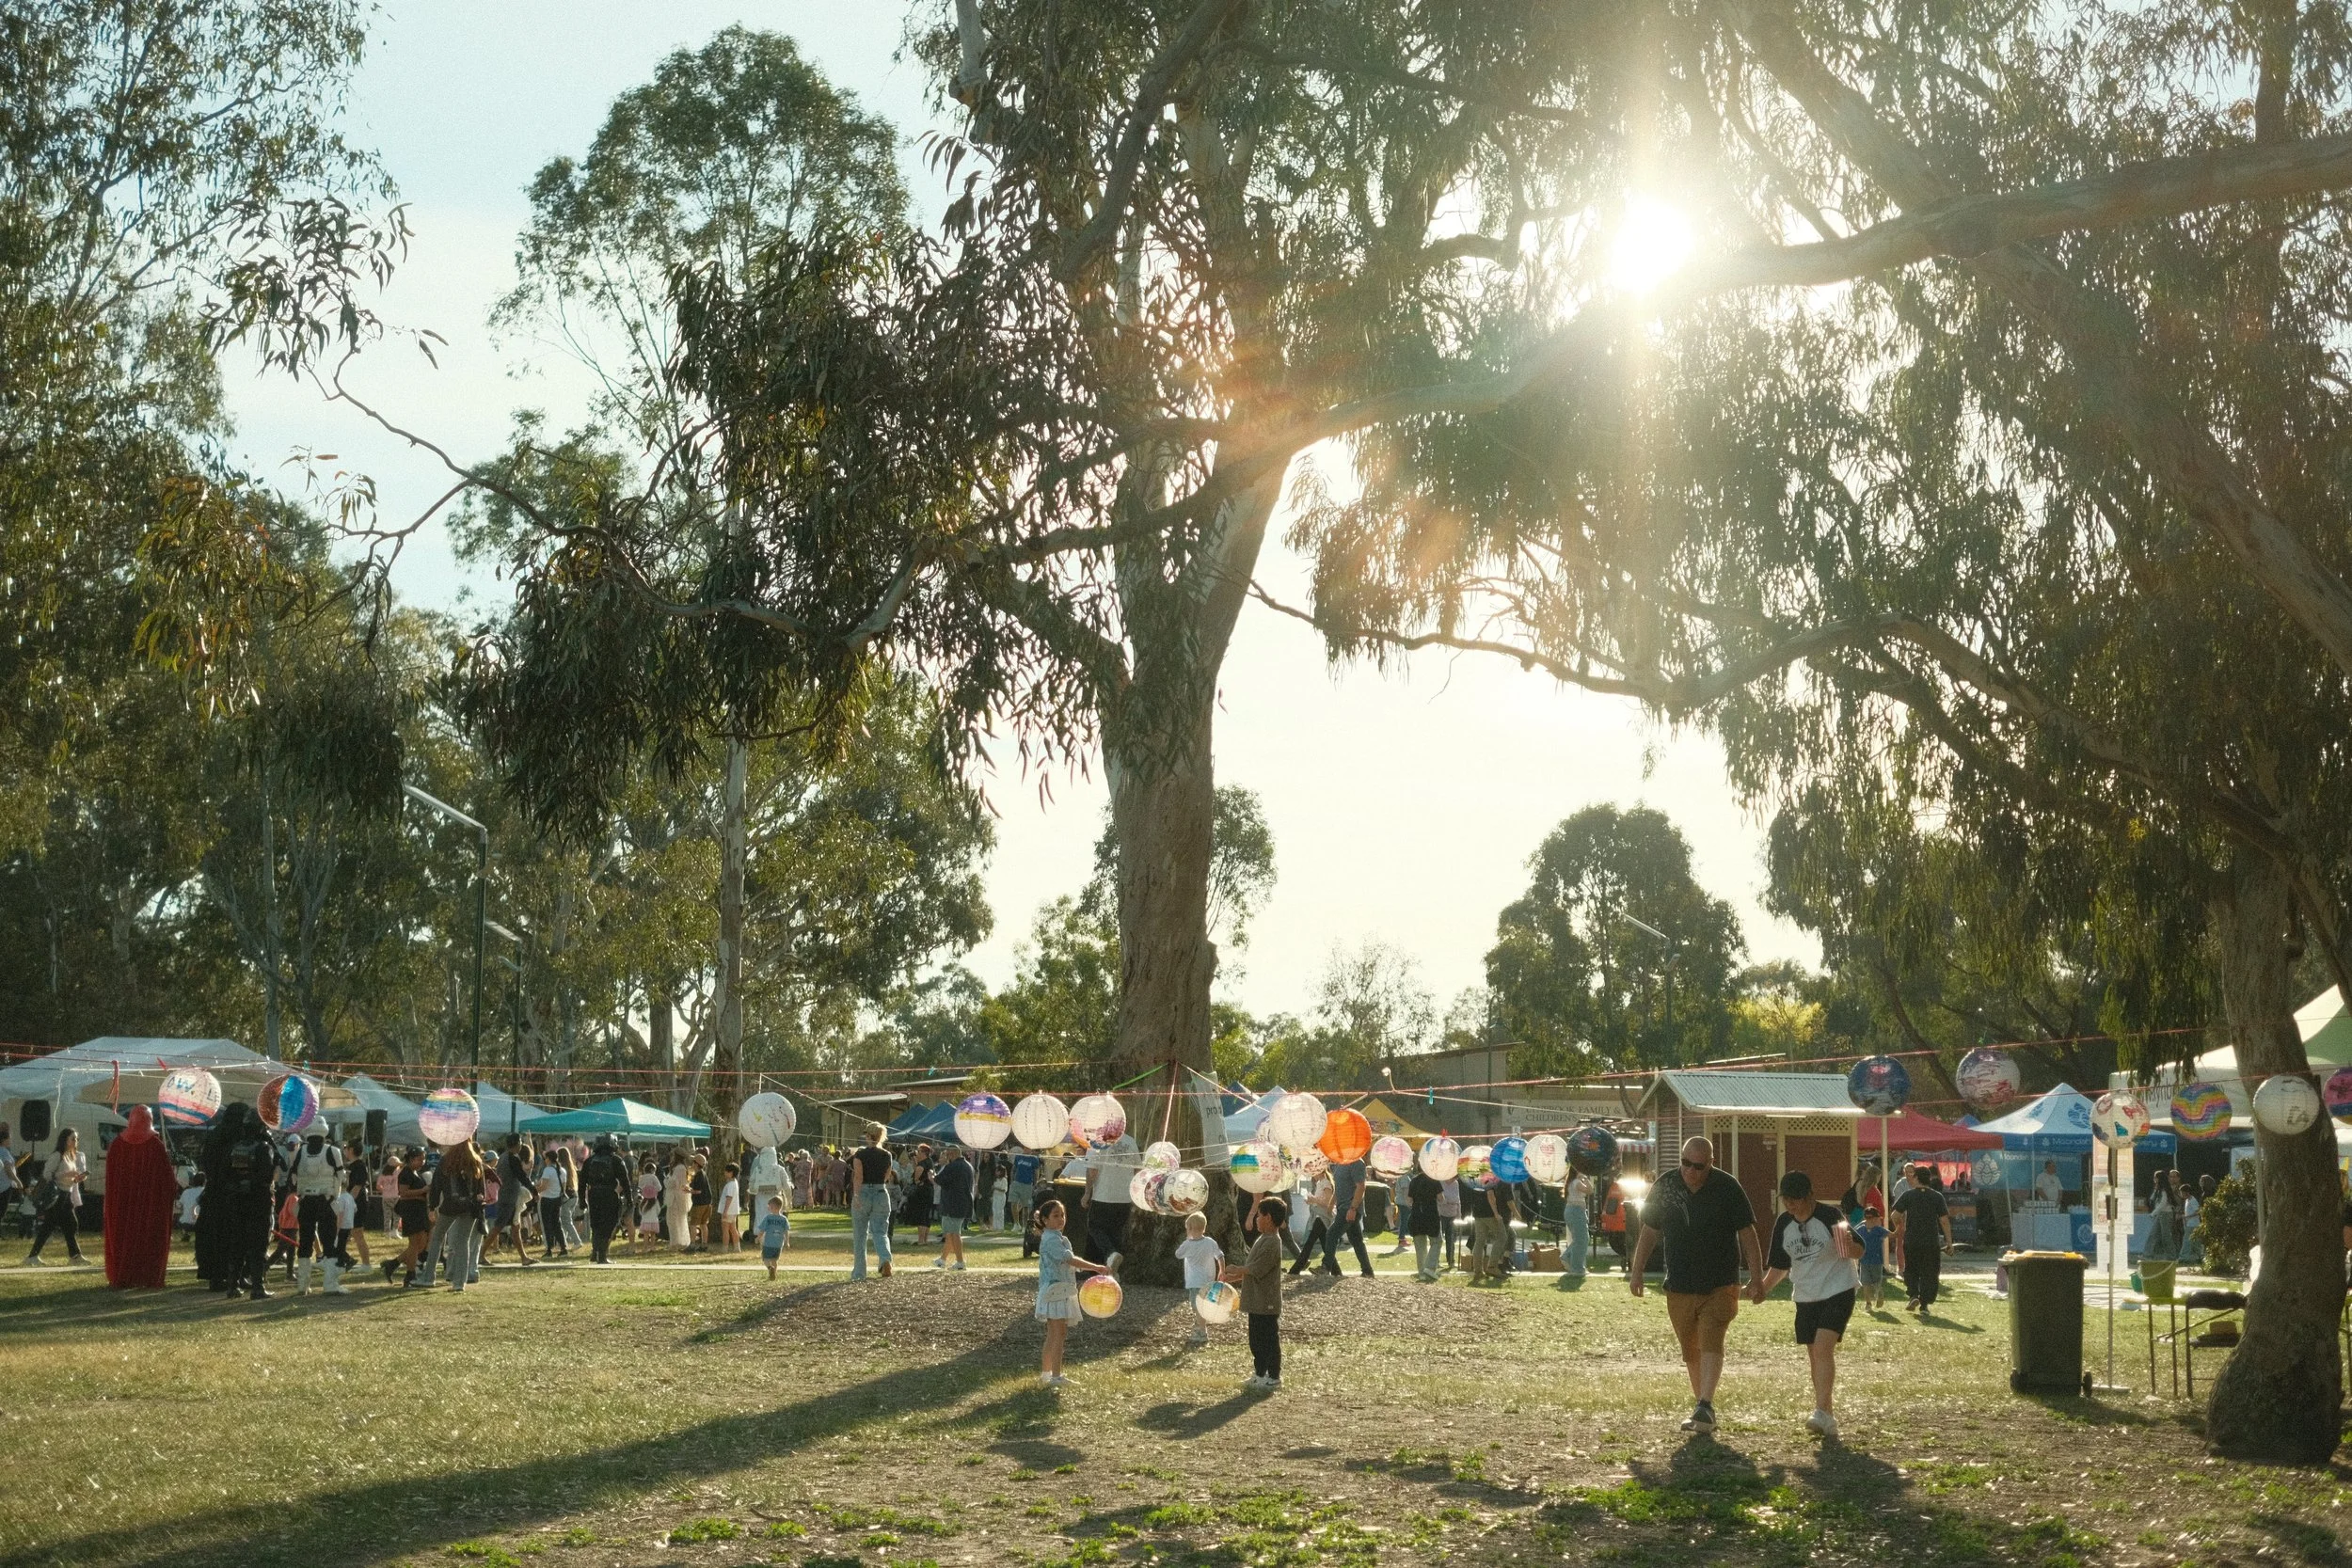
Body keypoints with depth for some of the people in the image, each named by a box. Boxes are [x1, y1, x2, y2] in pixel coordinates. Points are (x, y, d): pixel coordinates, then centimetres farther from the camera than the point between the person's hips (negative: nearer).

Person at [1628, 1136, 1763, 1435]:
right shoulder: (1665, 1188, 2)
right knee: (1691, 1351, 10)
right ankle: (1700, 1404, 21)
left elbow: (1747, 1234, -2)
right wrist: (1637, 1270, 8)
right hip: (1679, 1287, 4)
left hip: (1720, 1286, -4)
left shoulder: (1727, 1188, -6)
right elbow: (1650, 1231, 12)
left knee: (1711, 1342, -18)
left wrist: (1756, 1277, -4)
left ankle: (1705, 1406, -25)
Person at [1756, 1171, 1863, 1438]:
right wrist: (1764, 1287, -3)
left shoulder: (1829, 1217, -13)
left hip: (1838, 1292, -6)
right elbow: (1779, 1265, 13)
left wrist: (1849, 1245, -33)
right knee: (1814, 1355, 8)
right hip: (1806, 1297, 6)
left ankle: (1822, 1412, -26)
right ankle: (1827, 1417, 18)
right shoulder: (1783, 1224, 3)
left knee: (1823, 1348, -21)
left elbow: (1859, 1252, -10)